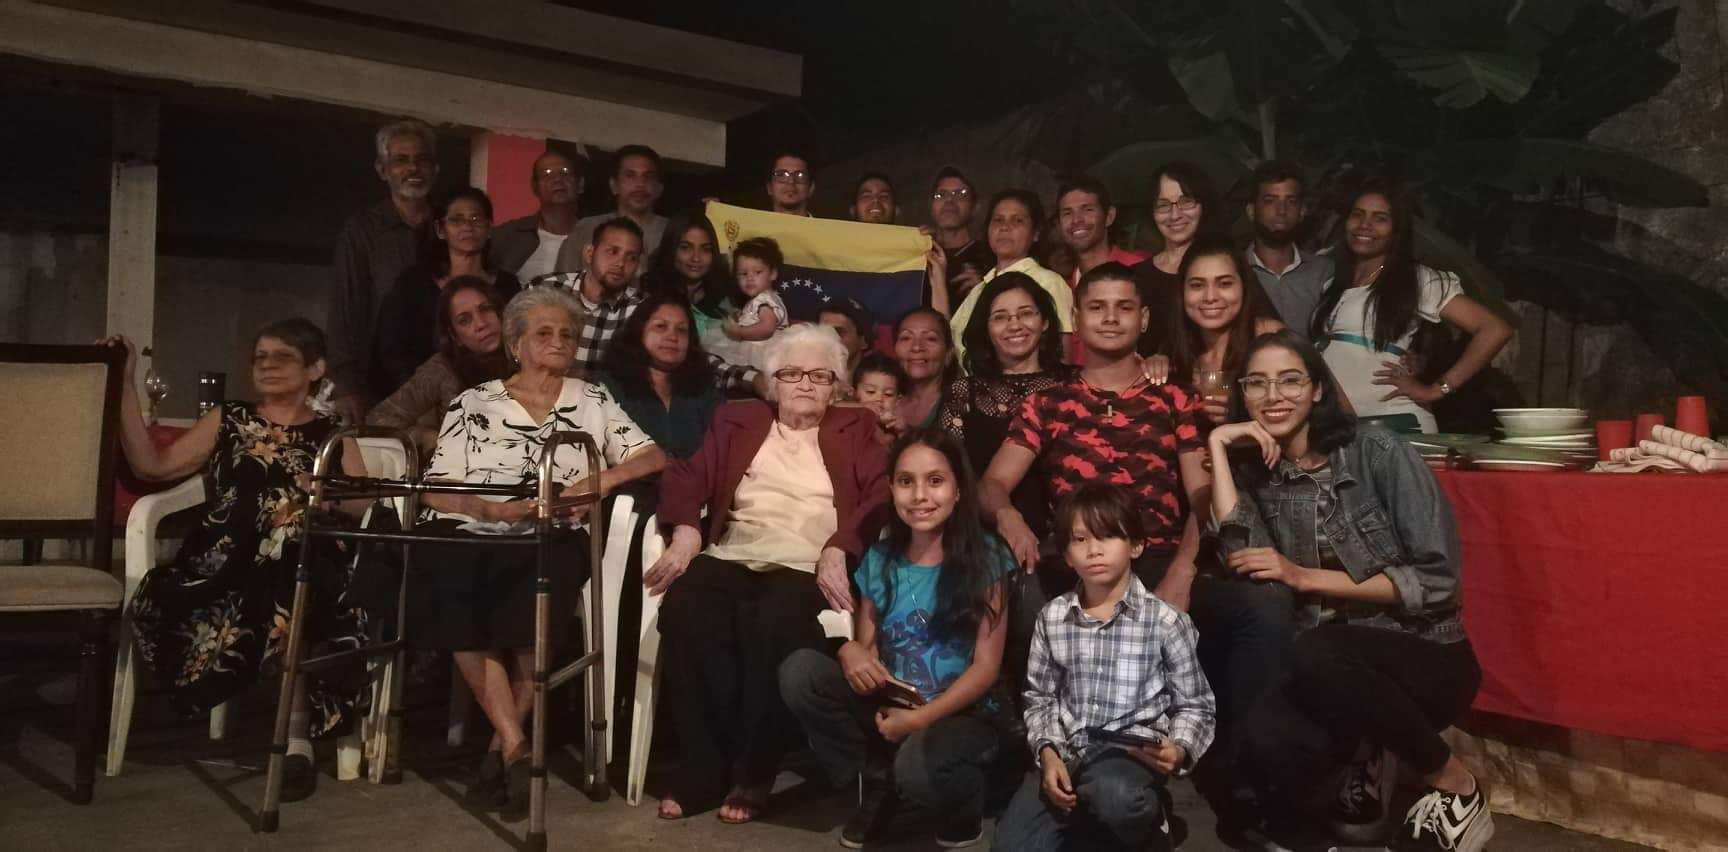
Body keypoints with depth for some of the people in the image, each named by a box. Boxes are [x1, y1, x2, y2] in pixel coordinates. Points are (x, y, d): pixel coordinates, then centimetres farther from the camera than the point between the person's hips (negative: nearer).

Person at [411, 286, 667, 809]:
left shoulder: (593, 402, 18)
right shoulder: (473, 403, 16)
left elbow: (655, 457, 8)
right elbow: (436, 488, 6)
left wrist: (604, 479, -9)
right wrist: (486, 506, -13)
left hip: (553, 539, 0)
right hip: (469, 532, 1)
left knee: (528, 599, -34)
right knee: (456, 601, -33)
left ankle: (502, 744, -14)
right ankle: (516, 745, -21)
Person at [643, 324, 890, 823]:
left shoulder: (856, 430, 19)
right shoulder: (737, 420, 24)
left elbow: (879, 498, 4)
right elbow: (688, 474, 12)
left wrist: (836, 551, -13)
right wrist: (685, 531, -8)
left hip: (807, 569, -2)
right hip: (731, 557, 2)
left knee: (775, 622, -36)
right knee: (685, 610, -31)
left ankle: (751, 774, -19)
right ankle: (706, 766, -19)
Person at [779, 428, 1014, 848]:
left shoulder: (984, 558, -7)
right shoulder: (879, 559, 6)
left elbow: (986, 667, -10)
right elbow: (865, 648, 8)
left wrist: (921, 718, -20)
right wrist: (850, 651, -17)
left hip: (960, 712, -4)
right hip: (889, 704, 4)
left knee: (917, 767, -37)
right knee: (799, 670, -19)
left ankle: (964, 807, 2)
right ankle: (878, 788, 0)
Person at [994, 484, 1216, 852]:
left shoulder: (1166, 621, -2)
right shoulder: (1051, 618, 7)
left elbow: (1194, 705, 4)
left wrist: (1179, 750, -16)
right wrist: (1048, 752, -4)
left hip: (1133, 752, -2)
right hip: (1066, 751, 3)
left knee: (1114, 795, -39)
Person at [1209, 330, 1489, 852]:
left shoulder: (1377, 453, -9)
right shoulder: (1255, 473, 4)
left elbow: (1437, 581, -12)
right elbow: (1242, 559, -14)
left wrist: (1306, 578, -17)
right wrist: (1218, 446, -12)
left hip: (1424, 655, -3)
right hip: (1335, 665, 3)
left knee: (1316, 655, -36)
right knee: (1267, 743, -30)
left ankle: (1454, 786, -9)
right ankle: (1361, 774, 8)